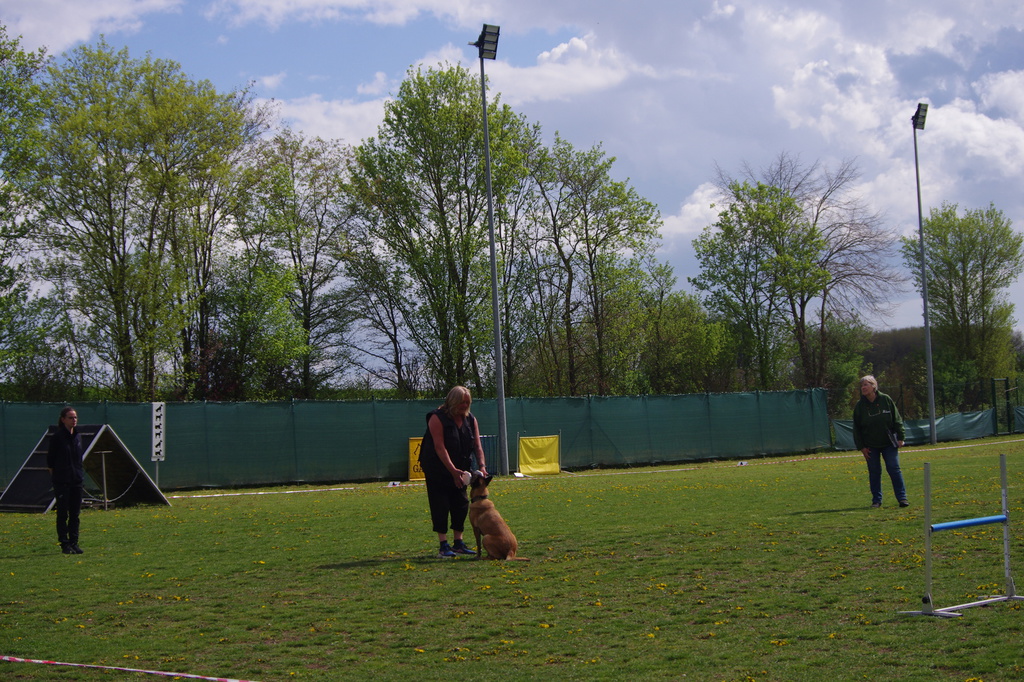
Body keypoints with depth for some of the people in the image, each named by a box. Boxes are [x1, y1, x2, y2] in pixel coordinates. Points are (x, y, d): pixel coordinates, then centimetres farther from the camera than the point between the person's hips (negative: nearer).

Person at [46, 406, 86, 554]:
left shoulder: (77, 437, 9)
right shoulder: (57, 437, -8)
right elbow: (50, 460, -4)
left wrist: (80, 475, 10)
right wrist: (55, 476, -5)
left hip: (77, 480, 5)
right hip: (62, 481, -5)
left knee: (75, 514, 8)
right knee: (63, 514, 1)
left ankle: (74, 543, 13)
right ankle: (65, 545, 5)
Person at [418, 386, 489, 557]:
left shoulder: (471, 420, 2)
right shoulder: (437, 418, -16)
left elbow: (477, 446, 0)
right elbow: (439, 447, -21)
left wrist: (482, 466, -16)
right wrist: (453, 470, -26)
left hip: (460, 469, 6)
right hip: (437, 470, -6)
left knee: (461, 504, 6)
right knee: (440, 506, -6)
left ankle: (458, 543, 15)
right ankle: (443, 546, -5)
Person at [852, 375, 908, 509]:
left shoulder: (886, 400, -3)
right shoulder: (860, 406, -1)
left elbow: (897, 419, 1)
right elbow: (856, 428, 3)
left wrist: (900, 437, -4)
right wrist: (861, 447, -3)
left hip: (889, 443, -1)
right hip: (870, 446, 1)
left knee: (894, 469, -4)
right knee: (874, 472, 3)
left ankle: (902, 498, 3)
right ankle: (876, 500, 12)